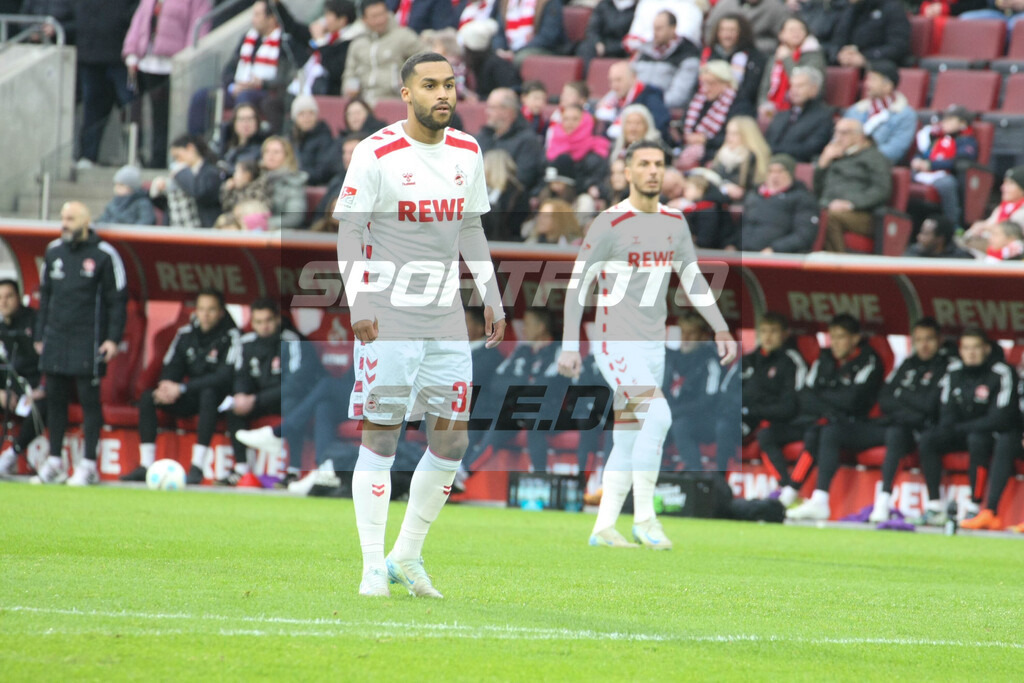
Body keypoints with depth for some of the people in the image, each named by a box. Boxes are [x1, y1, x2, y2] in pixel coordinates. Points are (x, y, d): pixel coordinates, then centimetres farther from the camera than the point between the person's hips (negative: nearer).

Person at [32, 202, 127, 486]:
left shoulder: (104, 255, -4)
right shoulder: (54, 251, 12)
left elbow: (117, 299, -2)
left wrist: (113, 338, -9)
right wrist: (39, 334, 15)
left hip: (88, 340, -5)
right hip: (55, 339, 5)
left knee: (89, 399, -4)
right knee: (54, 398, 6)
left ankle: (89, 465, -1)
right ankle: (54, 462, 13)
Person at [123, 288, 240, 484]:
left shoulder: (230, 337, -12)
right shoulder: (186, 334, 5)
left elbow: (224, 376, -22)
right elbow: (170, 369, 8)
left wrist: (181, 388, -25)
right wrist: (166, 387, -19)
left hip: (219, 400, -6)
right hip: (190, 400, 6)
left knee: (208, 394, -39)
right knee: (147, 397, -14)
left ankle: (197, 467, -40)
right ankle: (145, 466, -19)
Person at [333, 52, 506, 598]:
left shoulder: (467, 153, 9)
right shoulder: (376, 154, -8)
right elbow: (350, 230, -7)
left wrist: (491, 297, 14)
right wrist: (358, 305, -15)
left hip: (447, 317, 6)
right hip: (388, 317, -6)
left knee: (451, 441, 4)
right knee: (379, 439, -5)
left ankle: (407, 556, 16)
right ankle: (373, 566, -1)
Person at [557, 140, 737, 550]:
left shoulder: (674, 223, 9)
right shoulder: (609, 224, -10)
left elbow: (692, 279, 17)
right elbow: (578, 284, -9)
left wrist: (721, 329, 7)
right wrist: (569, 346, -13)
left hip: (654, 346, 7)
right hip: (616, 343, -7)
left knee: (627, 440, 8)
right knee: (657, 416, -21)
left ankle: (603, 528, 15)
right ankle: (644, 517, -14)